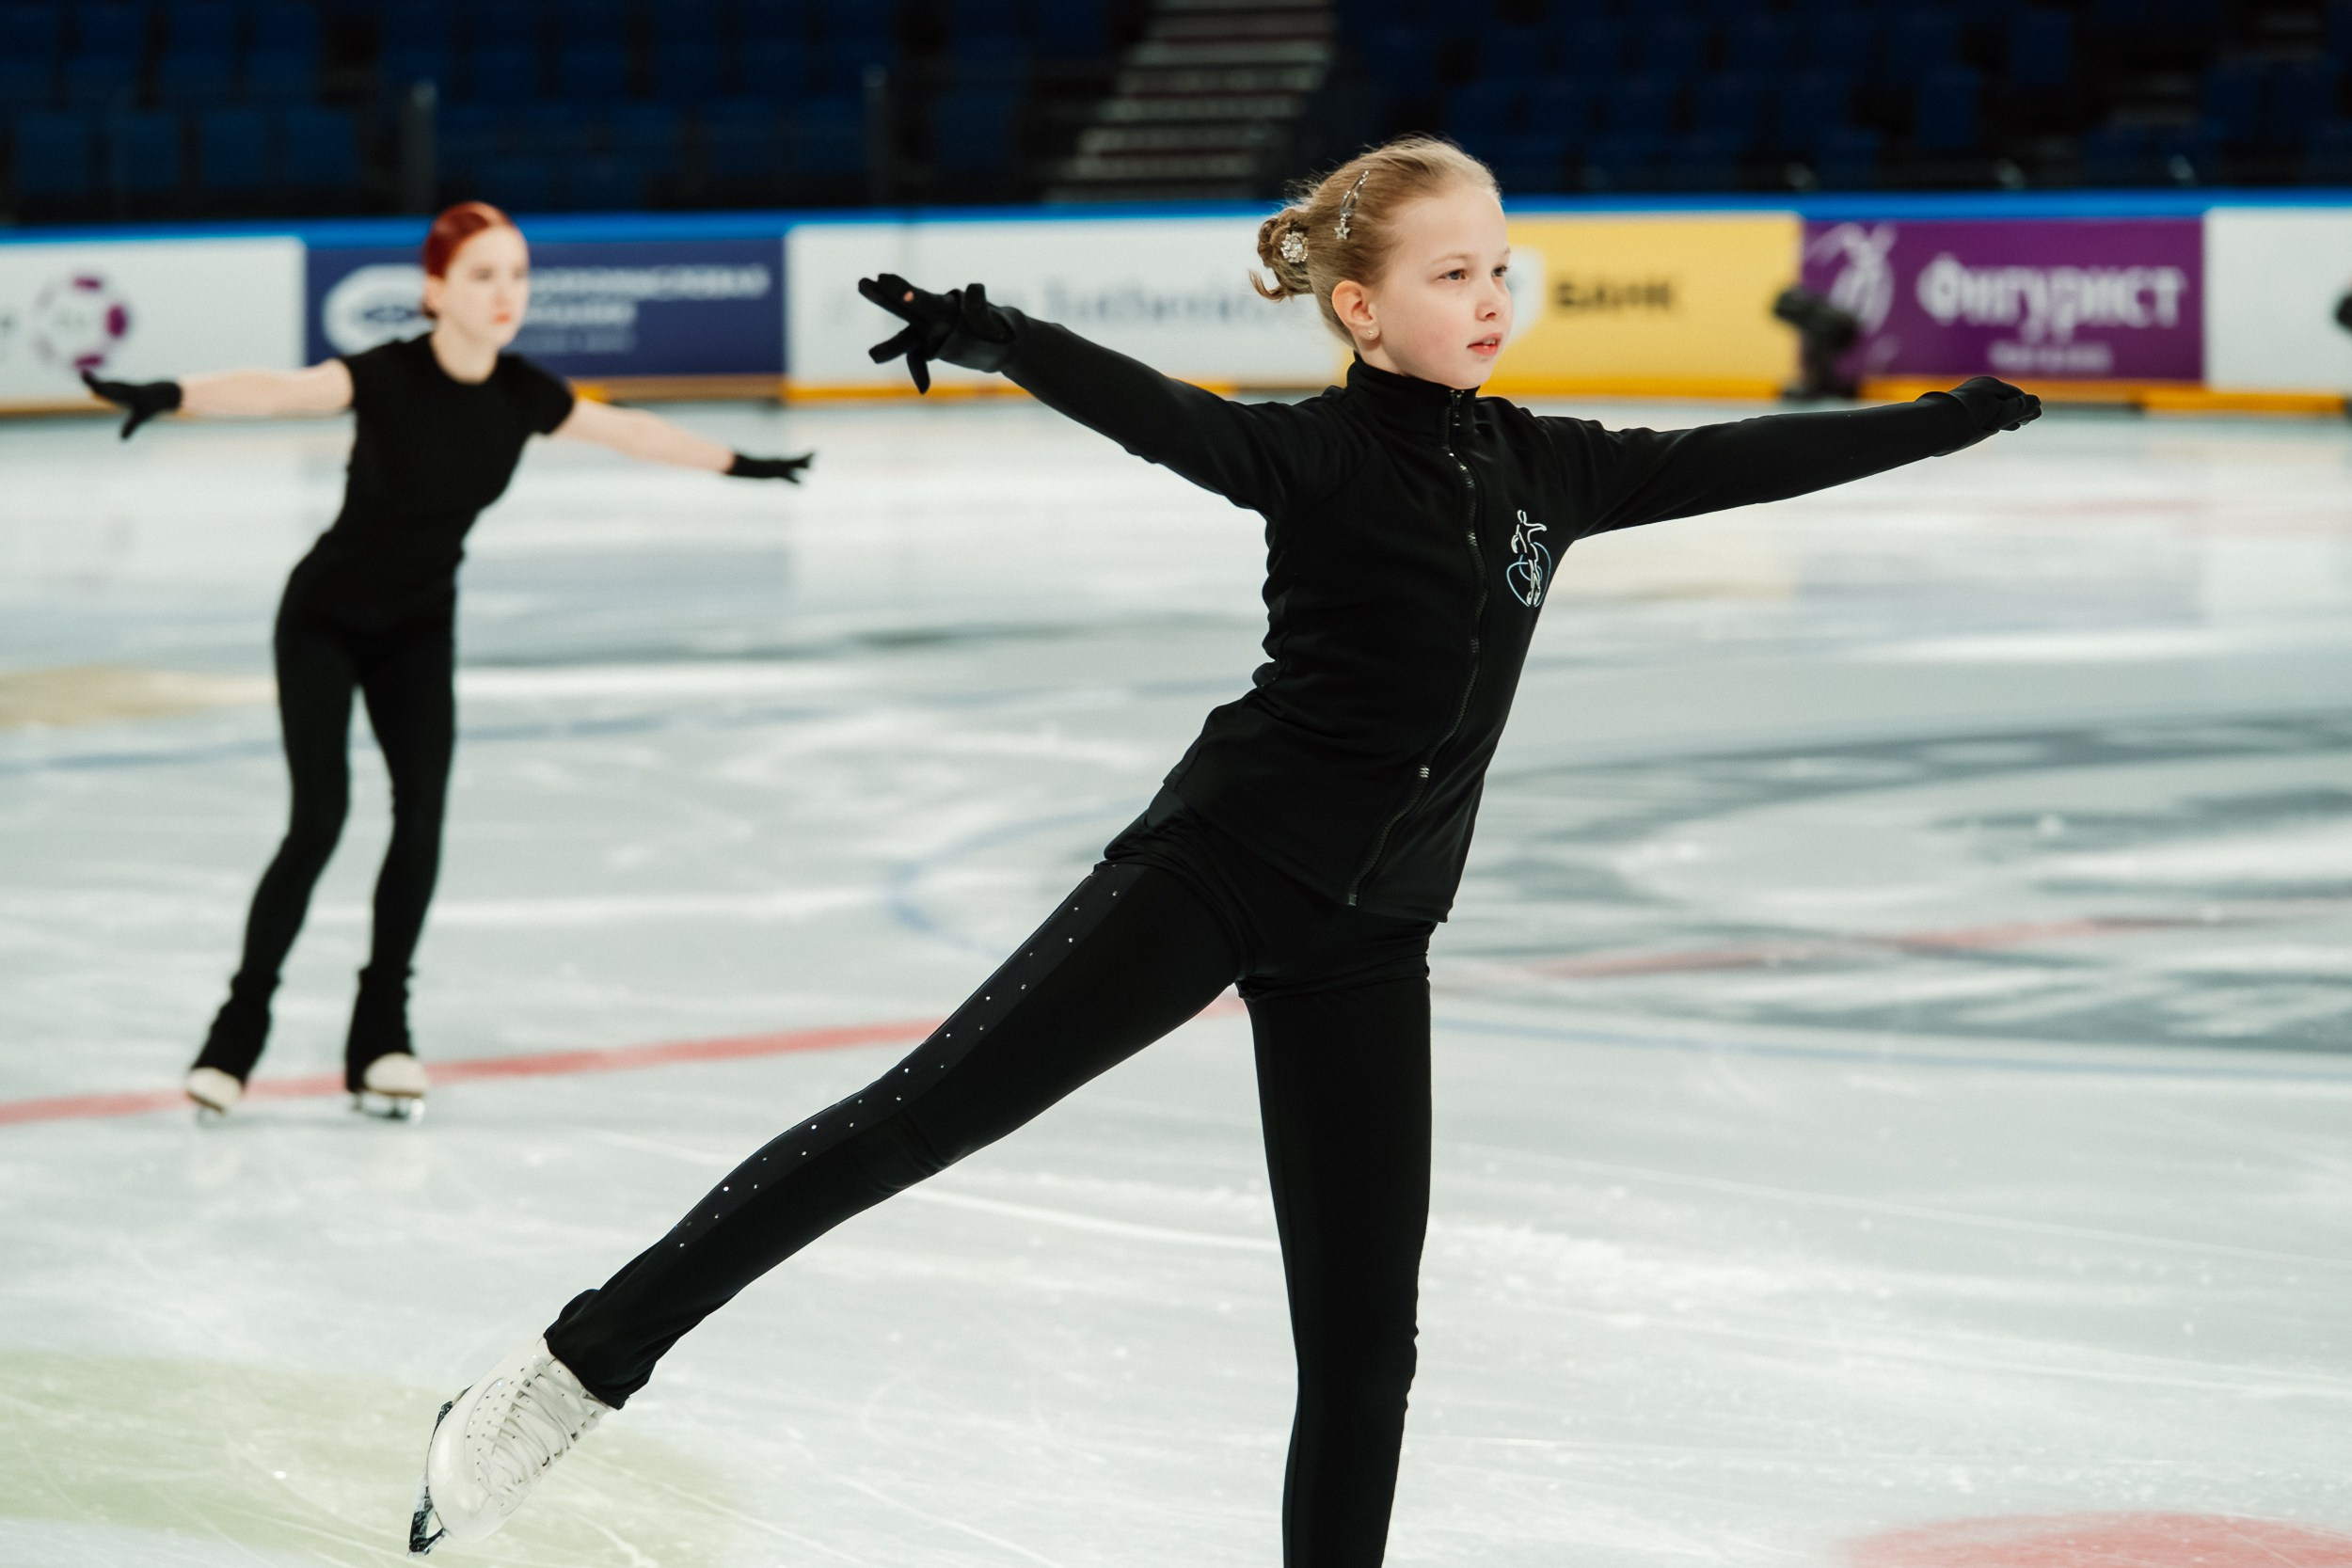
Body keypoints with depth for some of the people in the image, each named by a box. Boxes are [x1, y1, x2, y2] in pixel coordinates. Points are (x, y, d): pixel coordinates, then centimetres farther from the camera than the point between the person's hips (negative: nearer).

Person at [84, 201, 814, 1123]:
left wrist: (736, 464, 19)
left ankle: (379, 1034, 6)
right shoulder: (387, 377, -26)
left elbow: (627, 431, 7)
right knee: (319, 821, -13)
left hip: (419, 631, 4)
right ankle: (239, 1029, 0)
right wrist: (174, 397, -63)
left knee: (422, 816, -6)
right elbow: (280, 391, -45)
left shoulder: (520, 393, -11)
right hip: (324, 622, -4)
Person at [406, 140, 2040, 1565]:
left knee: (1363, 1344, 5)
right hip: (1221, 860, -6)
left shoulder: (1542, 468, 9)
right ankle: (579, 1367, -10)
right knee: (920, 1114, -14)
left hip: (1366, 932, 6)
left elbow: (1750, 460, 18)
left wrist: (1964, 415, 23)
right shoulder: (1321, 455, -8)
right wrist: (987, 335, -43)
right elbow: (1155, 413, -25)